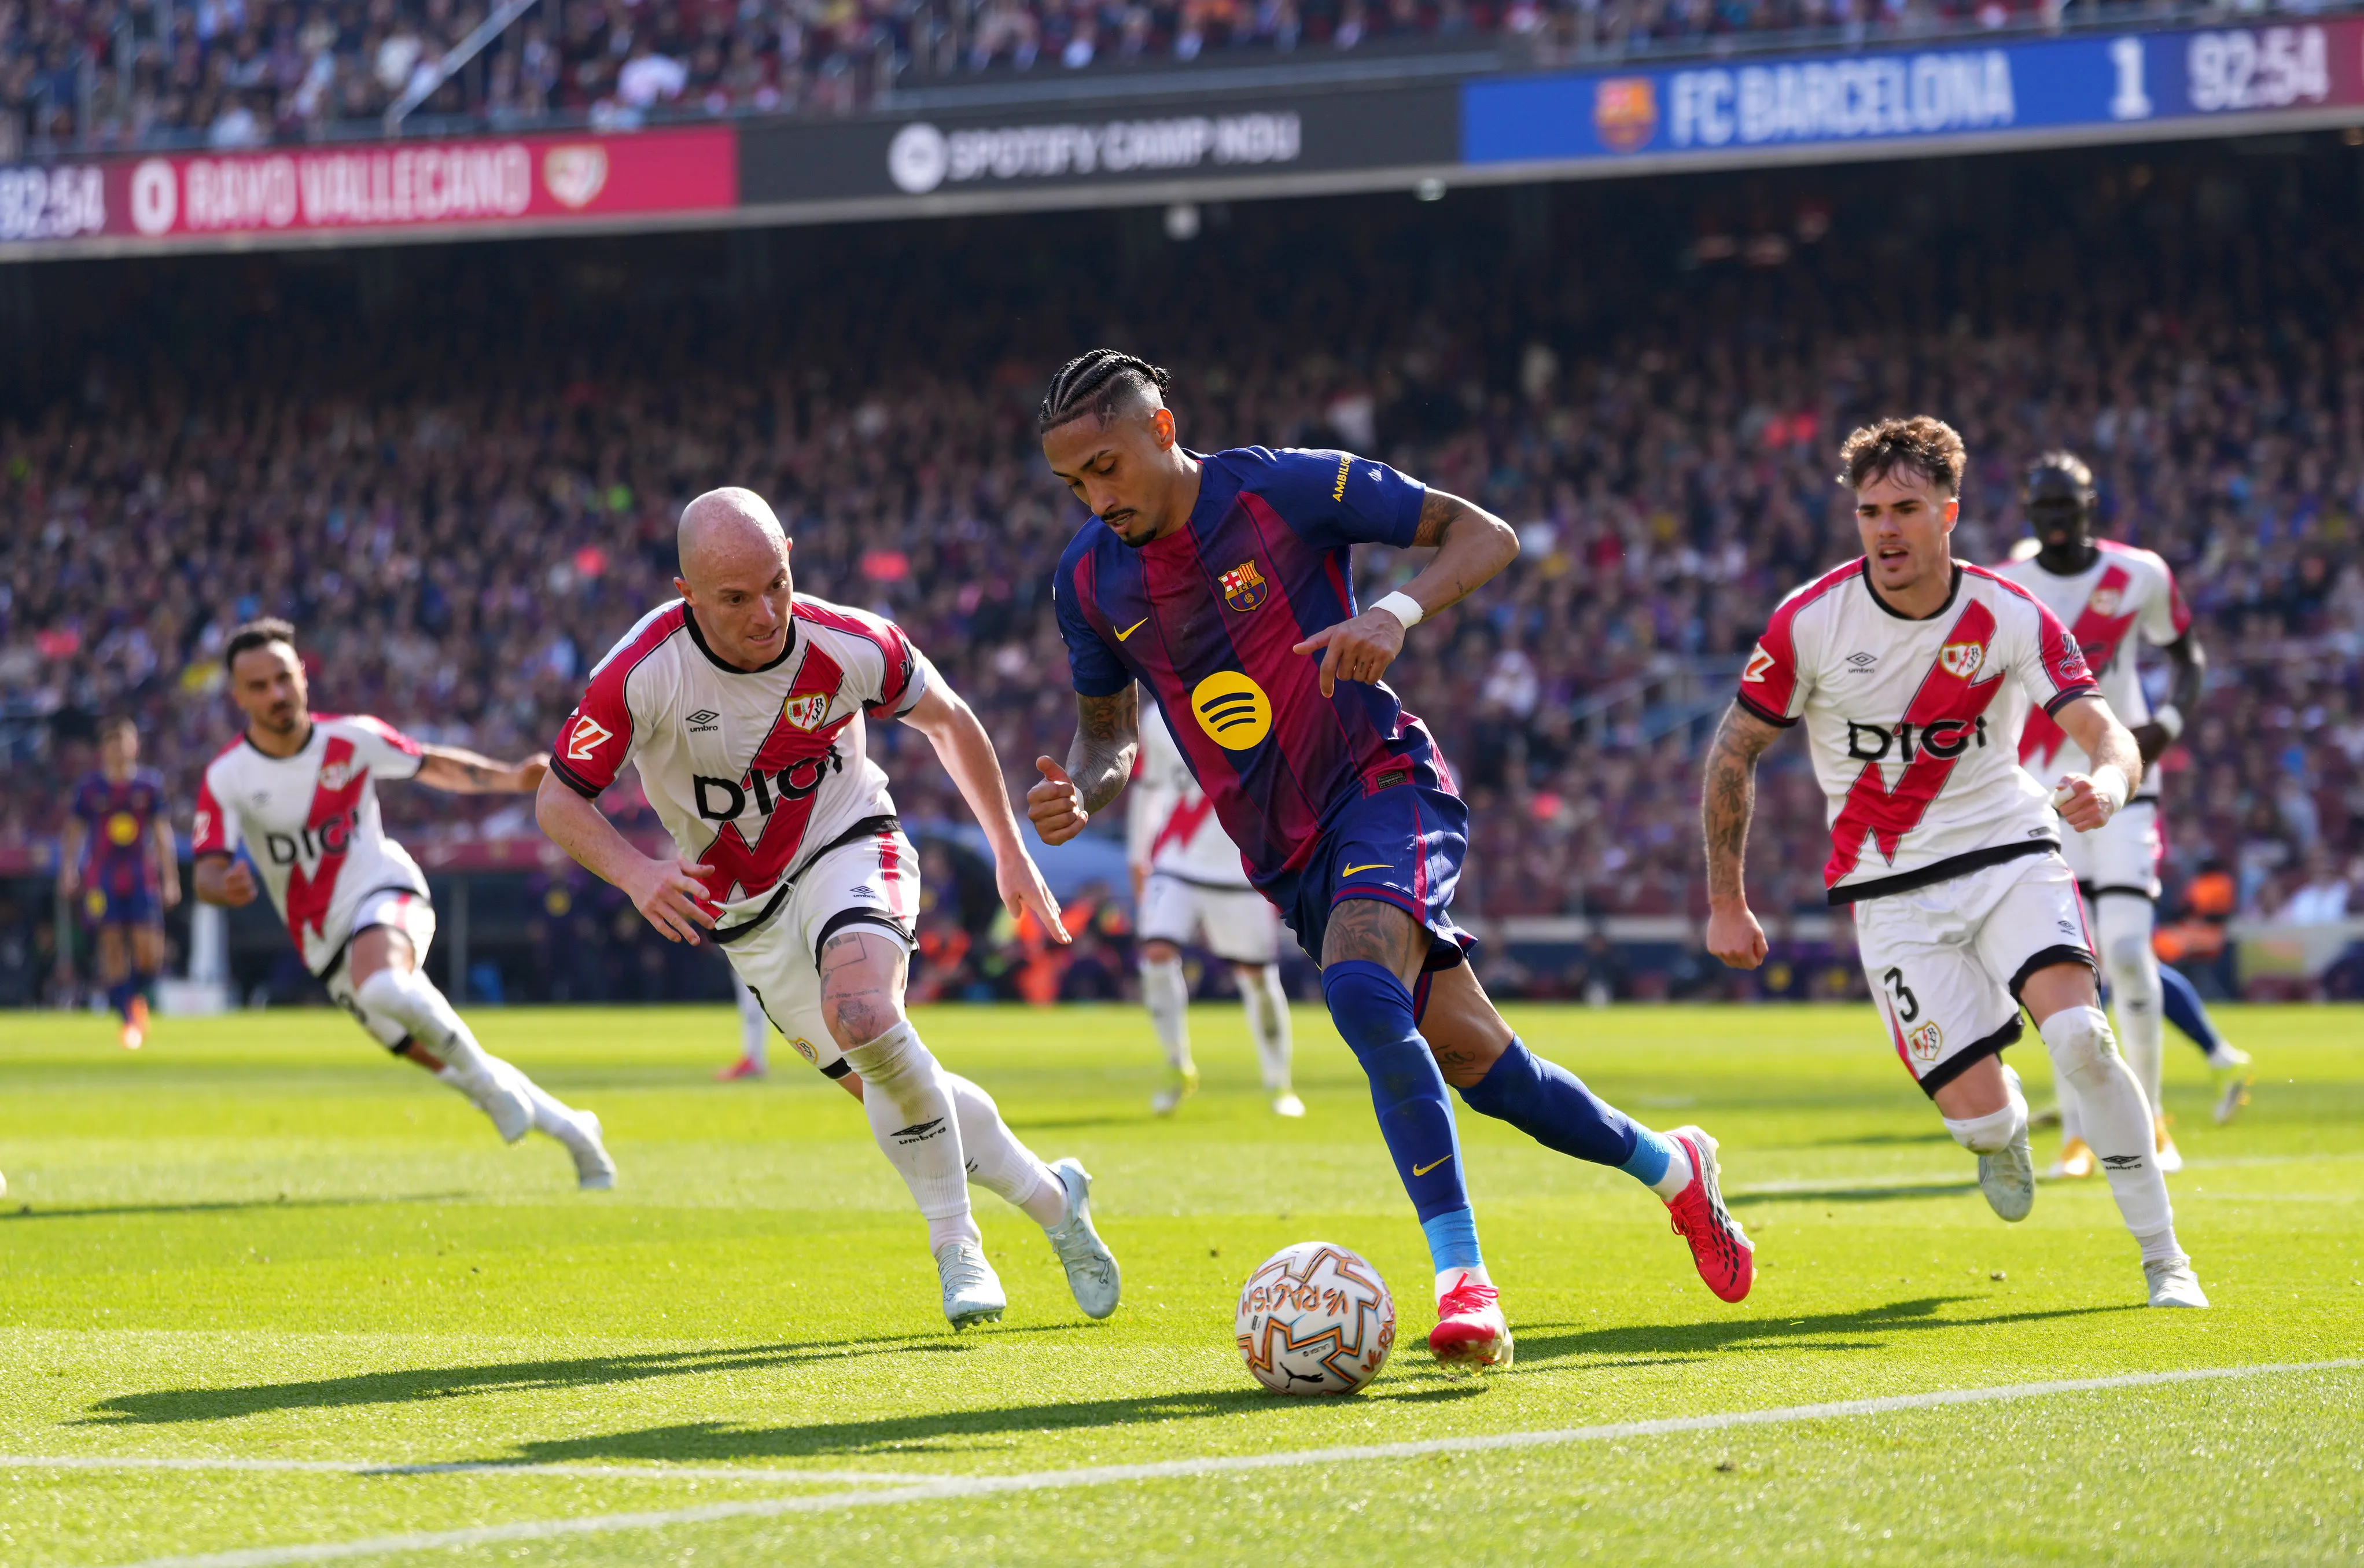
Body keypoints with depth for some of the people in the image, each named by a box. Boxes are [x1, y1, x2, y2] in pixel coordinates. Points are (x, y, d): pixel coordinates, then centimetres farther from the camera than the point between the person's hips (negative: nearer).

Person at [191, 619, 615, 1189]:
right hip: (325, 943, 2)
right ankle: (570, 1129, 20)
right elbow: (207, 872, -11)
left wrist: (512, 777, -5)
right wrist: (225, 886, -35)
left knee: (381, 988, -38)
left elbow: (434, 765, 9)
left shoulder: (351, 739, -5)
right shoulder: (226, 778, -6)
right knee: (450, 1066, 2)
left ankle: (489, 1080, -18)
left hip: (383, 892, -2)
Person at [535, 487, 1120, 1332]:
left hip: (846, 847, -2)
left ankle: (957, 1246, -19)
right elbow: (558, 800, -17)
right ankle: (1051, 1199, 26)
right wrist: (634, 871, -37)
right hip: (744, 907, 2)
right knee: (887, 1083, 2)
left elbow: (948, 722, -1)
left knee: (862, 1011, -32)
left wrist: (1009, 851, 6)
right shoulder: (643, 673, -25)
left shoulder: (851, 647, -21)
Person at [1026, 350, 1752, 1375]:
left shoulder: (1286, 489, -11)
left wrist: (1398, 613, -25)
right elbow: (1108, 731, 17)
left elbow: (1486, 536, -7)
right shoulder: (1089, 580, 3)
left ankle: (1462, 1282, -34)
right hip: (1287, 854, 6)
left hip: (1382, 787, -6)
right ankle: (1670, 1167, 30)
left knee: (1359, 989, -33)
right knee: (1470, 1060, 5)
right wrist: (1079, 794, -6)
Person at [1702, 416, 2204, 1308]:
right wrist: (1725, 903, 2)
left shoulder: (2009, 617, -10)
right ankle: (2005, 1125, 28)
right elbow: (1733, 753, 1)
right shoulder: (1810, 623, -10)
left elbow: (2105, 732, -17)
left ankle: (2163, 1258, -10)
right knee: (1982, 1121, -13)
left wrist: (2107, 785, -41)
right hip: (1894, 890, 0)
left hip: (2009, 850, 0)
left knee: (2079, 1037, -25)